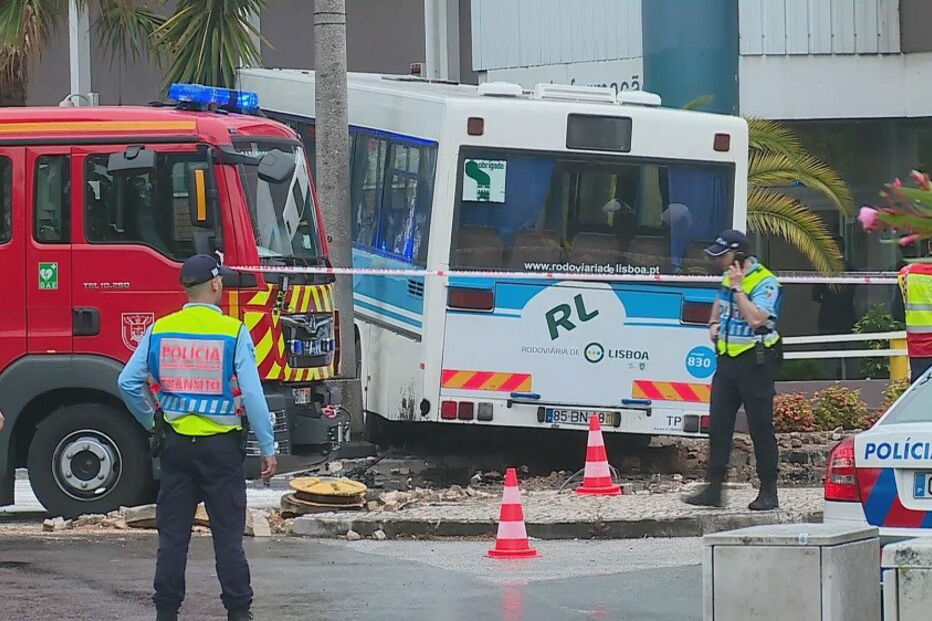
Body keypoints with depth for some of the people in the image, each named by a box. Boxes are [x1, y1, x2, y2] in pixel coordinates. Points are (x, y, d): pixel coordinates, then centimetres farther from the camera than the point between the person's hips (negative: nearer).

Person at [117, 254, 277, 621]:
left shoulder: (159, 331, 0)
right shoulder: (234, 333, -10)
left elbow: (128, 383, 0)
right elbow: (252, 394, -12)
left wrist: (152, 424, 15)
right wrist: (267, 449, -6)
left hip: (175, 443, 3)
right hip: (221, 445, -3)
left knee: (172, 535, 8)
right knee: (228, 535, 4)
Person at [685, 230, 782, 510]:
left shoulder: (765, 282, -14)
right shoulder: (728, 277, 13)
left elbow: (756, 319, -29)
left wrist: (738, 288, -22)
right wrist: (714, 324, 17)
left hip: (755, 362, -8)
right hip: (727, 359, 8)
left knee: (760, 427, -3)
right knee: (719, 424, 6)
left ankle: (769, 492, 3)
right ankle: (714, 489, 9)